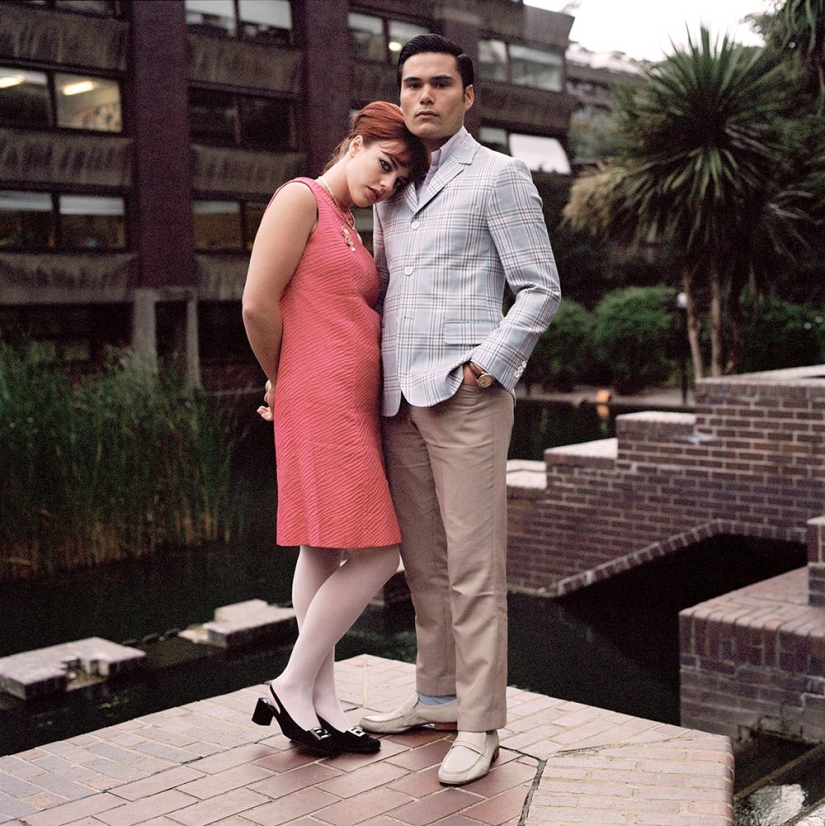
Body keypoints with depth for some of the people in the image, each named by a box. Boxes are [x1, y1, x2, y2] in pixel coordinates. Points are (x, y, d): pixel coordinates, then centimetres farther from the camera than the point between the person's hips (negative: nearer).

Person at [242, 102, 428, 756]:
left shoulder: (350, 228, 21)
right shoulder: (302, 199, -6)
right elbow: (258, 305, -13)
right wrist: (284, 382, 0)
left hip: (356, 407, 9)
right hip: (320, 402, -9)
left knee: (324, 551, 10)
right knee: (376, 554, -10)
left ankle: (322, 700, 17)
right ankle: (293, 687, 2)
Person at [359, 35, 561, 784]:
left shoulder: (498, 177, 1)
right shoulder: (392, 190, 20)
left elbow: (540, 290, -2)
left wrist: (483, 365, -13)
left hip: (465, 397, -6)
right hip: (400, 399, 6)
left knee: (472, 568, -6)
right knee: (423, 564, 11)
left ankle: (479, 727, 1)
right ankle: (437, 696, 23)